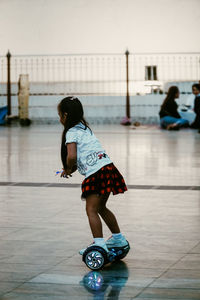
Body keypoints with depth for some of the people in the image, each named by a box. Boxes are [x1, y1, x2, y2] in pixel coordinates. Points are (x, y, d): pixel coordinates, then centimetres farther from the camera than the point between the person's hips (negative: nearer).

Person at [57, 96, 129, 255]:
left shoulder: (71, 132, -6)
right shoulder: (85, 128, 22)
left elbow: (72, 156, -19)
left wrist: (68, 170, -1)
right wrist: (74, 168, 17)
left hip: (96, 173, -9)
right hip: (108, 167, 9)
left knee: (91, 210, -7)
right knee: (101, 207, 22)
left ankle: (99, 244, -14)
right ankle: (118, 238, 30)